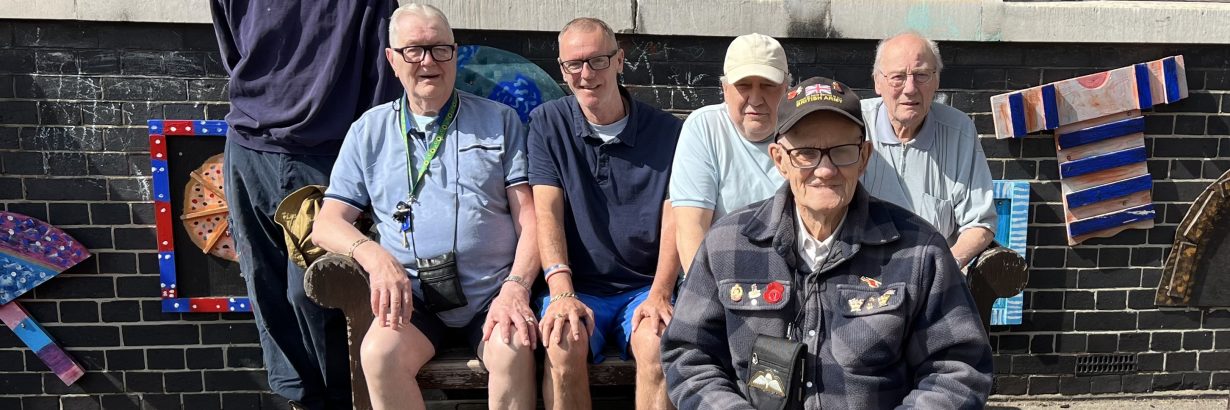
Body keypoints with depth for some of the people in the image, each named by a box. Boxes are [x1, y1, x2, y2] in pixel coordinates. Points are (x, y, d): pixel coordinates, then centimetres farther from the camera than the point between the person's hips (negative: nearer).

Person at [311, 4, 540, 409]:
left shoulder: (501, 121, 12)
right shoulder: (369, 131, 15)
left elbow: (529, 216, 5)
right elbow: (328, 221, 9)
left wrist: (515, 286, -13)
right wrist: (375, 256, -13)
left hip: (492, 294, -1)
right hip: (411, 297, 1)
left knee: (513, 351, -32)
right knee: (379, 353, -29)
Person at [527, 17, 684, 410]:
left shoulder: (667, 131, 2)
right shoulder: (547, 123, 3)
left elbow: (674, 220, -3)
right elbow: (547, 211, -5)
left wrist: (659, 294, -19)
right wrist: (562, 293, -19)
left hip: (644, 286, 0)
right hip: (576, 285, 0)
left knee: (658, 343, -31)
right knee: (563, 345, -30)